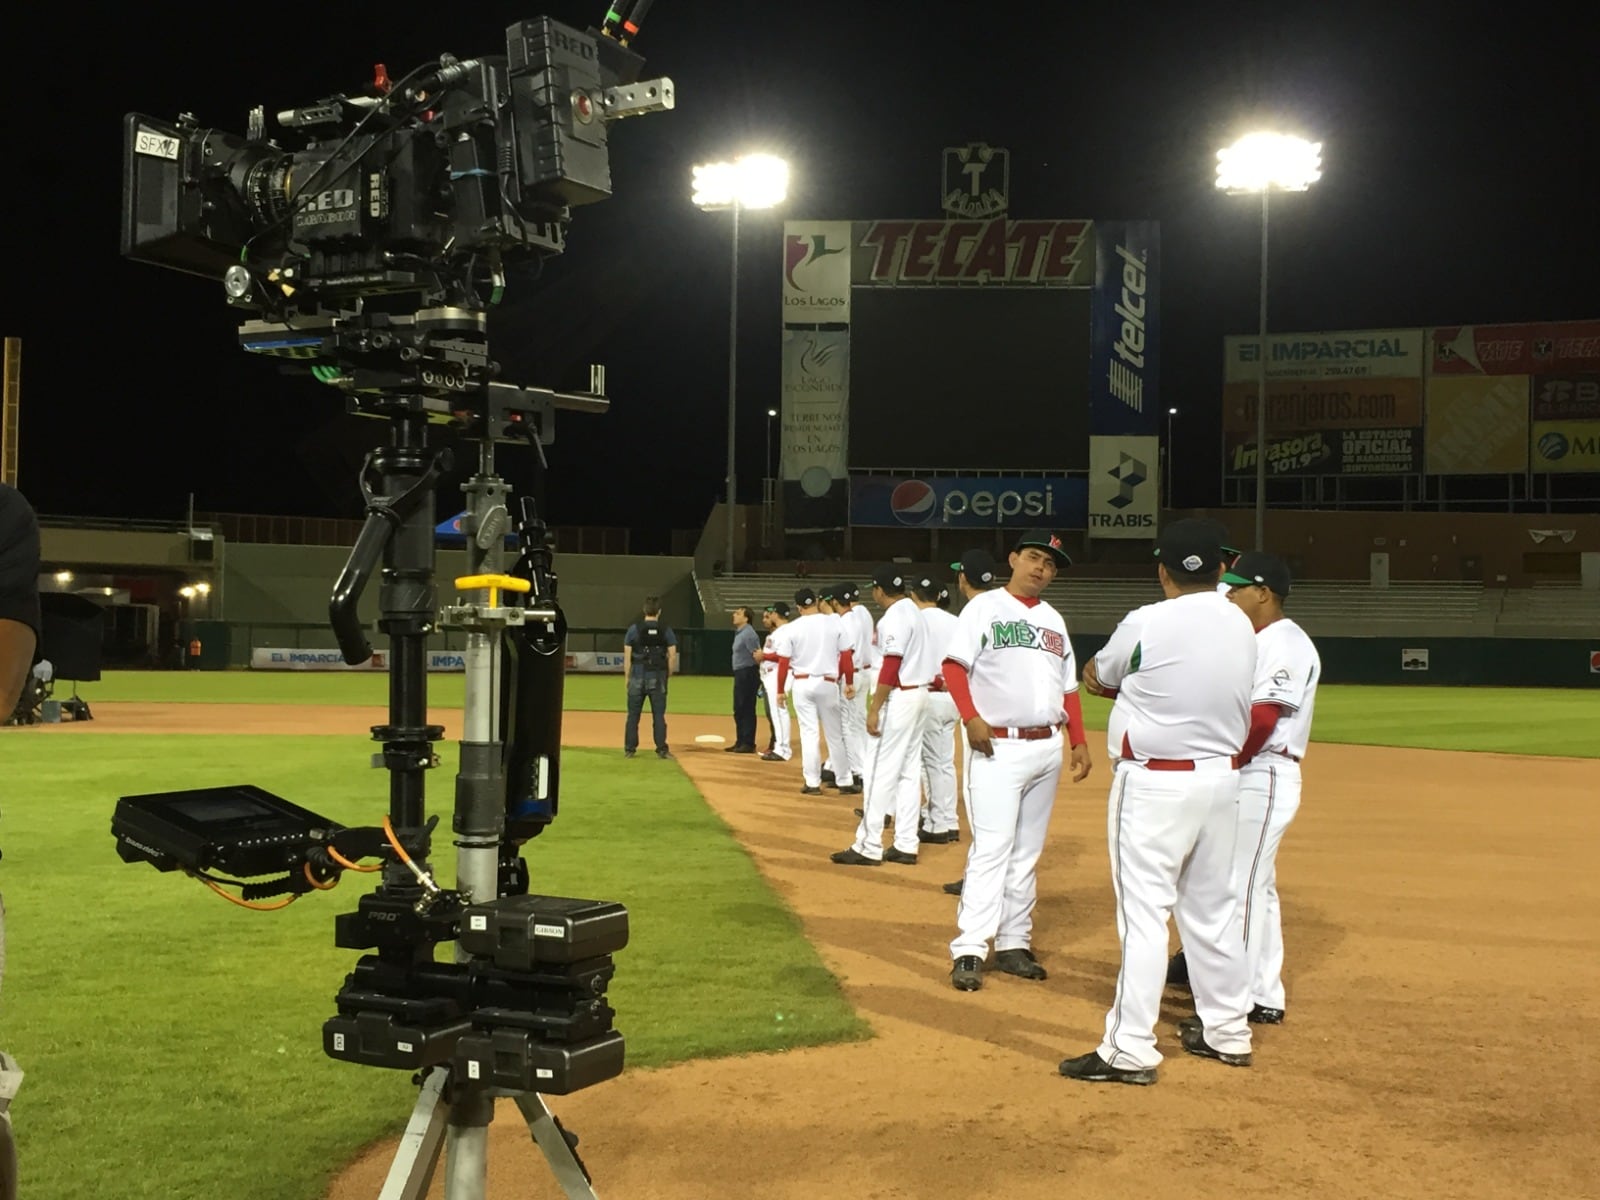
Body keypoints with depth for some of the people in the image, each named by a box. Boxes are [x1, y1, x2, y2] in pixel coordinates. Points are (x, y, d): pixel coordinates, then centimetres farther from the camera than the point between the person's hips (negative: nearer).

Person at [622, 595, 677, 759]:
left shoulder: (634, 629, -1)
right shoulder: (666, 629, 0)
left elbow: (627, 656, -1)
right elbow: (672, 655, -3)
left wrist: (628, 678, 5)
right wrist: (668, 675, 8)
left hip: (637, 678, 0)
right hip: (658, 678, 0)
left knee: (633, 715, 7)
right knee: (659, 715, 4)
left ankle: (629, 749, 10)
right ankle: (661, 750, 3)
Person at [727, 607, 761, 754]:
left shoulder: (748, 633, -15)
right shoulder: (739, 633, 15)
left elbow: (757, 655, -20)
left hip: (748, 674, -10)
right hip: (740, 675, 10)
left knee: (747, 709, -6)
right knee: (738, 710, 15)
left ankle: (748, 744, -1)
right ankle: (740, 742, 23)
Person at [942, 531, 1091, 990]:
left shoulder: (1053, 619, 17)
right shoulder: (985, 607, -1)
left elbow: (1068, 686, 18)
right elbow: (954, 665, -9)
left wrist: (1079, 742, 10)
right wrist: (971, 717, -21)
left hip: (1048, 748, 6)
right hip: (999, 747, -6)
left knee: (1027, 853, 10)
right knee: (991, 849, -12)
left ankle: (1013, 944, 16)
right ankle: (969, 951, -12)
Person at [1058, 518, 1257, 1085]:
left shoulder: (1146, 624, -13)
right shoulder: (1241, 627, 5)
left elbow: (1099, 677, 3)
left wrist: (1098, 673, 26)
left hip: (1155, 781, -6)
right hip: (1222, 778, 7)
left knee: (1144, 912, -5)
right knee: (1214, 907, 17)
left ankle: (1130, 1050, -5)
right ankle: (1227, 1031, 28)